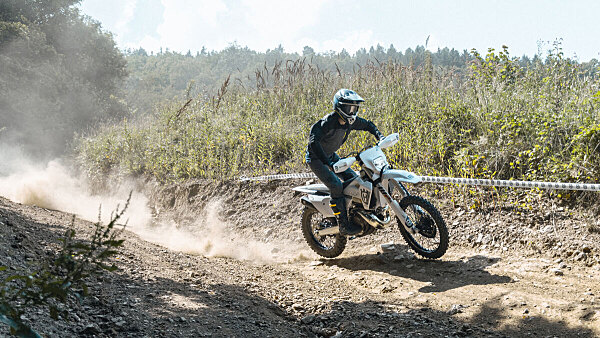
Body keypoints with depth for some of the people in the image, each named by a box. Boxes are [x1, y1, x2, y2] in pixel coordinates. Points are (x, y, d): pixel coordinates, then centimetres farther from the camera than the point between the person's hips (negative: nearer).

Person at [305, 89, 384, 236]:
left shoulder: (351, 121, -7)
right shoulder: (329, 122, -30)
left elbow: (367, 124, 11)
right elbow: (313, 141, -40)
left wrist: (380, 136, -7)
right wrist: (328, 163, -47)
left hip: (331, 155, 8)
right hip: (316, 158, -8)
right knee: (336, 186, -21)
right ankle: (344, 225, -16)